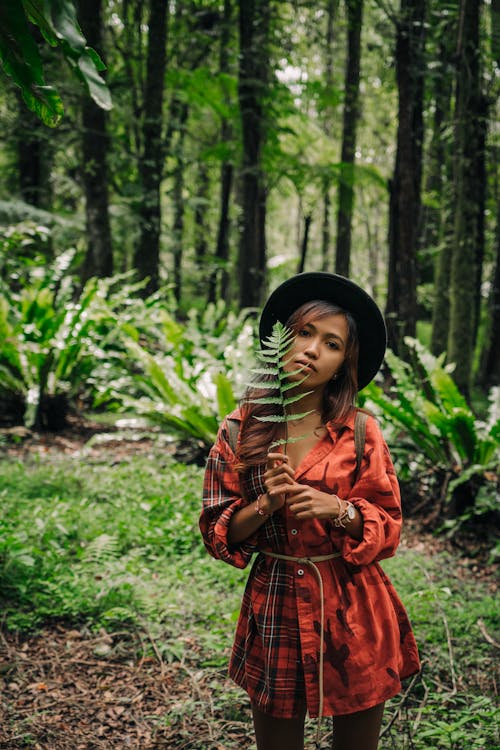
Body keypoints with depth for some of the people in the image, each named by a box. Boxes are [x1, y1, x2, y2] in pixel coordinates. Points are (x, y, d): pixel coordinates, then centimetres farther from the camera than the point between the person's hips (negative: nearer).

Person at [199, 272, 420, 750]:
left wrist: (339, 511, -21)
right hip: (274, 608, 1)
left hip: (354, 611, 0)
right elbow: (217, 532, -1)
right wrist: (266, 505, -19)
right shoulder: (239, 431, -3)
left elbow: (387, 527, -2)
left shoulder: (361, 433, -5)